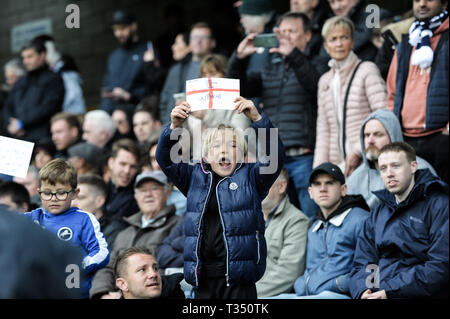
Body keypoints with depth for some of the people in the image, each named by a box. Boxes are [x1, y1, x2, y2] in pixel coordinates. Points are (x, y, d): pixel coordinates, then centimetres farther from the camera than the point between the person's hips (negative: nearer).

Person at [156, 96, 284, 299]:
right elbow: (165, 158, 4)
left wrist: (257, 120, -23)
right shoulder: (195, 177, 12)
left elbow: (274, 155, -10)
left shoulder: (250, 177, 4)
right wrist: (174, 127, -13)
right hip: (204, 274, 3)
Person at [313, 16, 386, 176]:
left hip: (364, 162, -5)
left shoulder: (367, 70, 1)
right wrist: (319, 168, 8)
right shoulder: (325, 81, 18)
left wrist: (358, 152, -12)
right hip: (337, 166, 5)